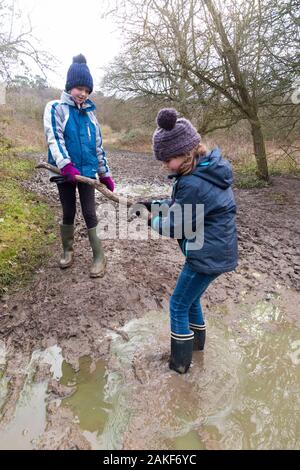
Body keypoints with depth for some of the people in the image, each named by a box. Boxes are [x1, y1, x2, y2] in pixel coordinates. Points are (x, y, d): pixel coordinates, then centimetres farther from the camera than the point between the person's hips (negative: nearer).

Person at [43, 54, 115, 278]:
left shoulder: (89, 112, 11)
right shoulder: (55, 108, -1)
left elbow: (98, 145, 13)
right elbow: (54, 139, -14)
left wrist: (105, 173, 10)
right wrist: (66, 165, -30)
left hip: (87, 170, 2)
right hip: (65, 171, -2)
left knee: (90, 213, 1)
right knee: (68, 213, 9)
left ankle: (99, 257, 7)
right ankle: (68, 251, 28)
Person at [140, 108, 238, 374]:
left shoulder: (193, 184, -28)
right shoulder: (207, 169, 4)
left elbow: (175, 227, -19)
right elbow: (182, 205, 13)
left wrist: (153, 220, 0)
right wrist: (153, 205, 5)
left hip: (208, 255, -10)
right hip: (217, 250, 10)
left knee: (178, 305, 7)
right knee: (191, 299, 26)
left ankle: (180, 362, 24)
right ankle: (197, 341, 47)